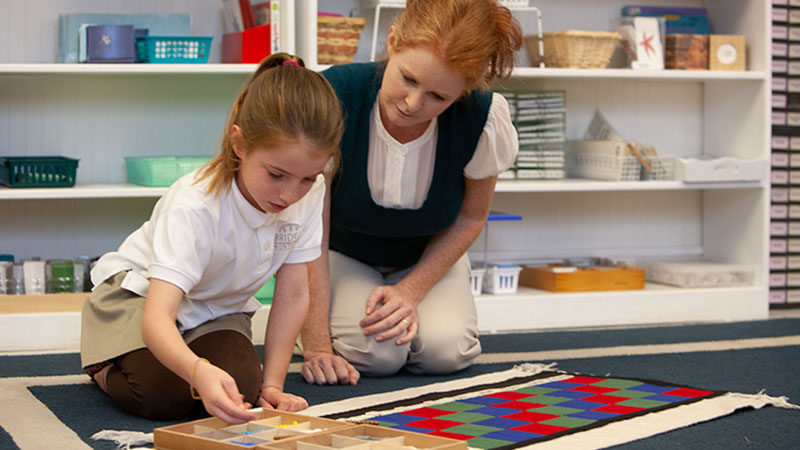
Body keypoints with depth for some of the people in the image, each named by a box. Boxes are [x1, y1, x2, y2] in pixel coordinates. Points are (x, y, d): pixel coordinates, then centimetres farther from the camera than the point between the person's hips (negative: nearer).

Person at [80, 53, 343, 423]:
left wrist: (271, 384, -16)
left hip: (217, 307, 4)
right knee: (163, 396, -29)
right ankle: (101, 365, 6)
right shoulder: (194, 208, -38)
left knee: (242, 387, -24)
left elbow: (292, 295, -12)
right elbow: (156, 318, -47)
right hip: (139, 294, -4)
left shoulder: (308, 194, -22)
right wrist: (200, 372, -67)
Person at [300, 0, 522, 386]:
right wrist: (316, 345, -27)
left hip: (428, 255, 2)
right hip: (342, 252, -2)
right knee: (372, 352, -27)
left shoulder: (484, 119, -27)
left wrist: (411, 290, -17)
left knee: (445, 350, -24)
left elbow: (470, 216, -6)